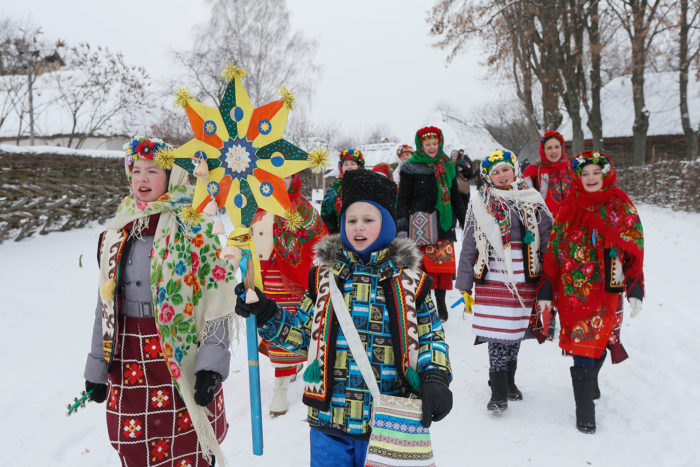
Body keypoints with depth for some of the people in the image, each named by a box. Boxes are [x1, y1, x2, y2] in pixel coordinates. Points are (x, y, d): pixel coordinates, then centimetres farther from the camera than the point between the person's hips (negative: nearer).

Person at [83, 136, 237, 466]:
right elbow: (105, 302, 15)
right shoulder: (117, 232, 10)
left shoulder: (192, 228, -7)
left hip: (181, 361, -5)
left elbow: (219, 298, -10)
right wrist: (97, 367, 15)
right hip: (128, 364, 5)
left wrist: (212, 364, -16)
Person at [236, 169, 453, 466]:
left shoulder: (409, 281, 0)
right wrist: (264, 314, -3)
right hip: (329, 419, 1)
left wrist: (435, 379, -12)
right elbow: (302, 332, 10)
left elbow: (431, 337, 4)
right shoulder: (325, 276, 4)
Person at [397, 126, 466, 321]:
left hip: (443, 224, 4)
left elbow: (455, 197, 21)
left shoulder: (447, 167, 14)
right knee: (421, 266, -5)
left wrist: (465, 222, 20)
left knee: (443, 264, 1)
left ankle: (441, 305, 15)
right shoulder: (411, 168, 0)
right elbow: (403, 198, -2)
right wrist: (402, 225, -12)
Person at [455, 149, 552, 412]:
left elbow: (548, 239, 8)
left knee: (517, 331, 12)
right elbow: (468, 247, 4)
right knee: (498, 333, -5)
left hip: (525, 280, 2)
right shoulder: (480, 205, 2)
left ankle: (509, 380, 31)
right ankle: (499, 392, 6)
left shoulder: (532, 201, 6)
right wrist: (464, 285, 2)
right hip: (493, 280, -2)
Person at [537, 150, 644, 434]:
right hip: (571, 290, 1)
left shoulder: (621, 207, 1)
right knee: (587, 343, 4)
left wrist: (635, 289, -7)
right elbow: (554, 249, 8)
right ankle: (584, 411, 15)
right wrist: (547, 290, 6)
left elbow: (634, 251, 1)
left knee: (590, 345, -1)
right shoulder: (569, 207, 6)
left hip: (605, 290, -1)